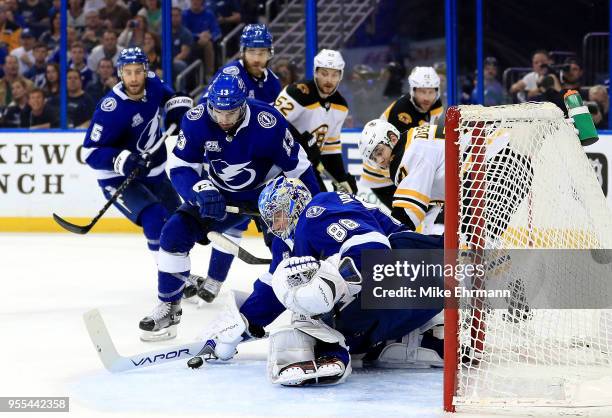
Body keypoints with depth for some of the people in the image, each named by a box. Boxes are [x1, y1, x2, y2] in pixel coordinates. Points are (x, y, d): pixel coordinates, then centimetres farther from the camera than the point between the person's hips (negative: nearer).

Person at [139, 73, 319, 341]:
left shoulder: (268, 122, -30)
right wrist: (201, 191, -38)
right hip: (218, 195, 2)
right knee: (175, 234, -12)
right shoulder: (196, 121, -24)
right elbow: (180, 168, -17)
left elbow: (297, 166, -19)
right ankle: (168, 308, 5)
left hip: (267, 191, -2)